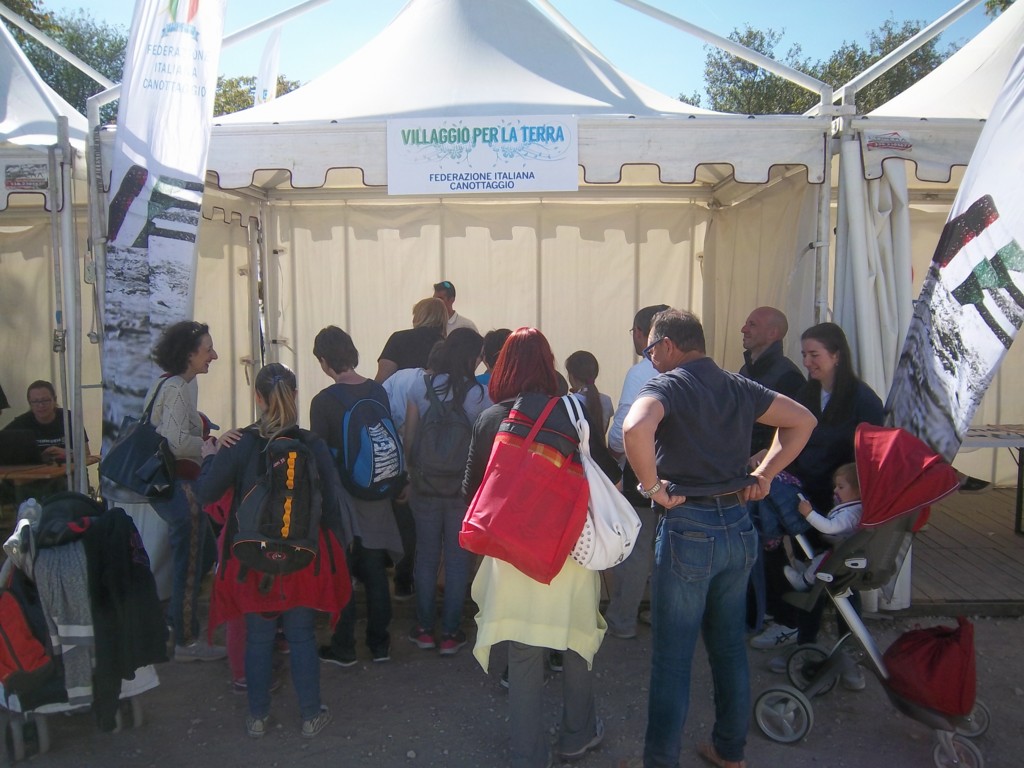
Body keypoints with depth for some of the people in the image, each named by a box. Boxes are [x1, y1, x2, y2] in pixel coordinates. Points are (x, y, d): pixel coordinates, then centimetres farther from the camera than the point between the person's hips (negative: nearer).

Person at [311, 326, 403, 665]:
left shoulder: (323, 402, -16)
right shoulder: (379, 392, -3)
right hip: (375, 497, 4)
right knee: (375, 572, 14)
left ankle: (343, 648, 17)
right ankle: (380, 644, 23)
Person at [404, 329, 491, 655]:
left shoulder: (420, 386, -4)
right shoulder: (478, 393, -11)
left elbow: (408, 438, 2)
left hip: (424, 485, 2)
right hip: (463, 488, -2)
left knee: (426, 555, 14)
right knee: (457, 559, 9)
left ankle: (425, 629, 23)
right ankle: (450, 633, 16)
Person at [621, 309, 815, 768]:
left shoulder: (666, 385, -11)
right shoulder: (738, 387, 9)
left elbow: (635, 428, -33)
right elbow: (803, 421, 16)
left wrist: (653, 487, -19)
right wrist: (764, 475, 10)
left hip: (688, 528, -7)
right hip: (739, 526, 7)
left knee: (672, 658, 5)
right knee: (730, 646, 20)